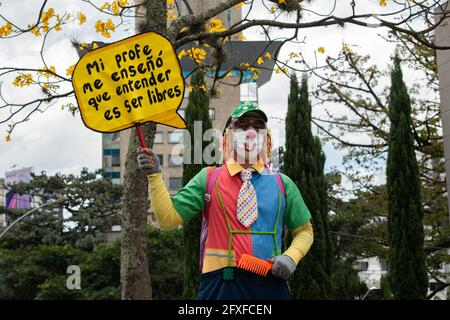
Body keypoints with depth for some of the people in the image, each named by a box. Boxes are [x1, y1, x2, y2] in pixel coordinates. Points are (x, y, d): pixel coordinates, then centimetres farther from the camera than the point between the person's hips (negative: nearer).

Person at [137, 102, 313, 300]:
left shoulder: (282, 183, 11)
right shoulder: (208, 178, 7)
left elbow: (304, 230, 18)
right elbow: (169, 217, 1)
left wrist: (291, 257, -2)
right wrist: (154, 175, -9)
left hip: (270, 284, 2)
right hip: (221, 283, -2)